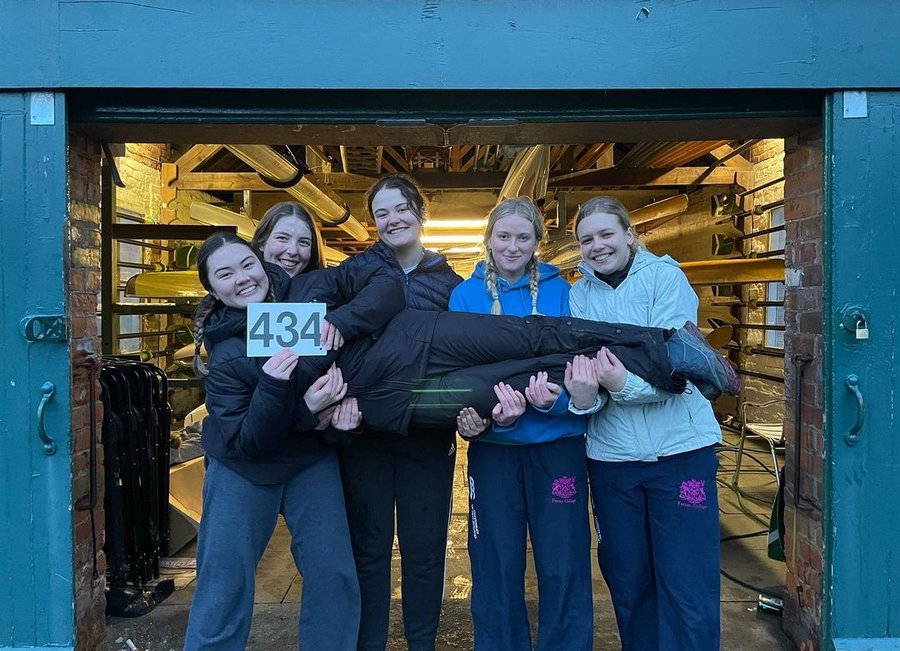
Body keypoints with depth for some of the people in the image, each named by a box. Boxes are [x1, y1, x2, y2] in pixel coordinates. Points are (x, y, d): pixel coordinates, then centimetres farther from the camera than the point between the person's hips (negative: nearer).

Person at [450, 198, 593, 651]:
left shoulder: (559, 291, 0)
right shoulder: (466, 295, 1)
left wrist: (555, 399, -25)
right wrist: (493, 412, -22)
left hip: (557, 443, 0)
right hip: (492, 446, 1)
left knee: (563, 566, 6)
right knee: (496, 566, 11)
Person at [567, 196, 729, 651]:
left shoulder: (664, 276, -3)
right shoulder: (579, 296, 6)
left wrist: (625, 386, -32)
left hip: (680, 450, -3)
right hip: (611, 456, 3)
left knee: (686, 591, 2)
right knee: (628, 585, 15)